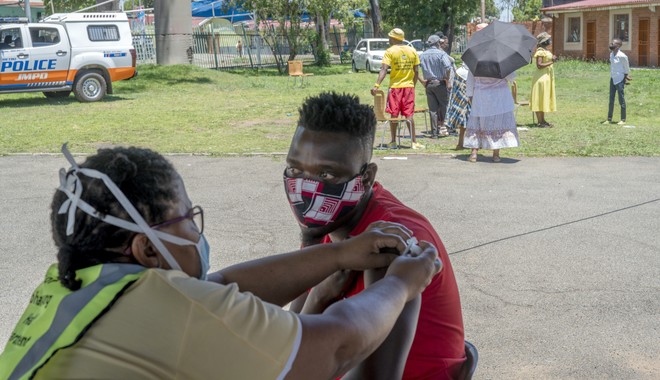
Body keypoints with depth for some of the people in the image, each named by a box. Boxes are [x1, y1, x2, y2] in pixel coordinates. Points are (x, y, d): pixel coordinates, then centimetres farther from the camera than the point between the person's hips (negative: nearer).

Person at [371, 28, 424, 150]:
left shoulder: (390, 51, -7)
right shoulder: (412, 51, 5)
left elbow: (384, 70, -17)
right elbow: (416, 71, 5)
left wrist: (376, 85, -21)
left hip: (395, 86, -3)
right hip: (409, 86, 3)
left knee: (394, 115, 5)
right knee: (409, 115, 5)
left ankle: (393, 142, 8)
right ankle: (414, 142, 3)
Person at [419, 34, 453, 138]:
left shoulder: (422, 55, 9)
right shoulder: (441, 53, -6)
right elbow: (447, 68, -19)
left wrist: (421, 81, 10)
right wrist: (448, 81, -11)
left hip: (428, 84, 4)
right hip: (440, 83, -4)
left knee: (432, 109, 6)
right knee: (443, 104, 10)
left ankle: (434, 133, 7)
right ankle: (441, 125, 3)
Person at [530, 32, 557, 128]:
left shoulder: (546, 51, 14)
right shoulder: (540, 51, -15)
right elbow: (539, 65, -22)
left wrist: (552, 59, 9)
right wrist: (551, 62, -20)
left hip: (547, 77, 10)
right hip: (541, 77, -10)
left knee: (545, 99, 13)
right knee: (540, 99, -6)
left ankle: (542, 120, 18)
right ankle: (540, 122, -3)